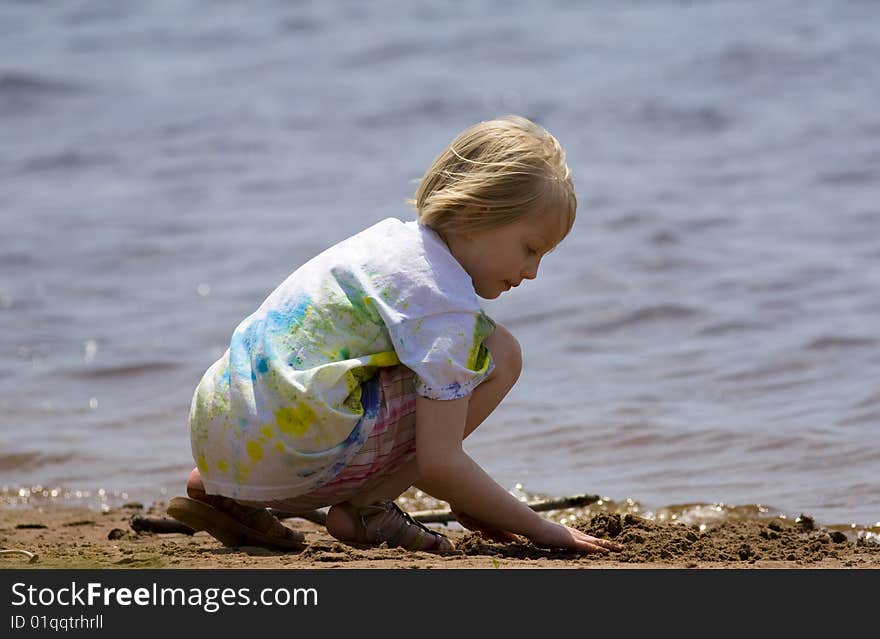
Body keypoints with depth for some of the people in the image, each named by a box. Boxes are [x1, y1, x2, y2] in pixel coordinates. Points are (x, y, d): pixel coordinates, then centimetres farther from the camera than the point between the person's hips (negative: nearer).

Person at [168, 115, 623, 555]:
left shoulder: (393, 237, 19)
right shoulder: (445, 302, -10)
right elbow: (438, 463, -13)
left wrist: (462, 501, 29)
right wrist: (540, 529, -2)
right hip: (292, 452, -9)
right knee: (498, 354, -3)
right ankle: (364, 508, -3)